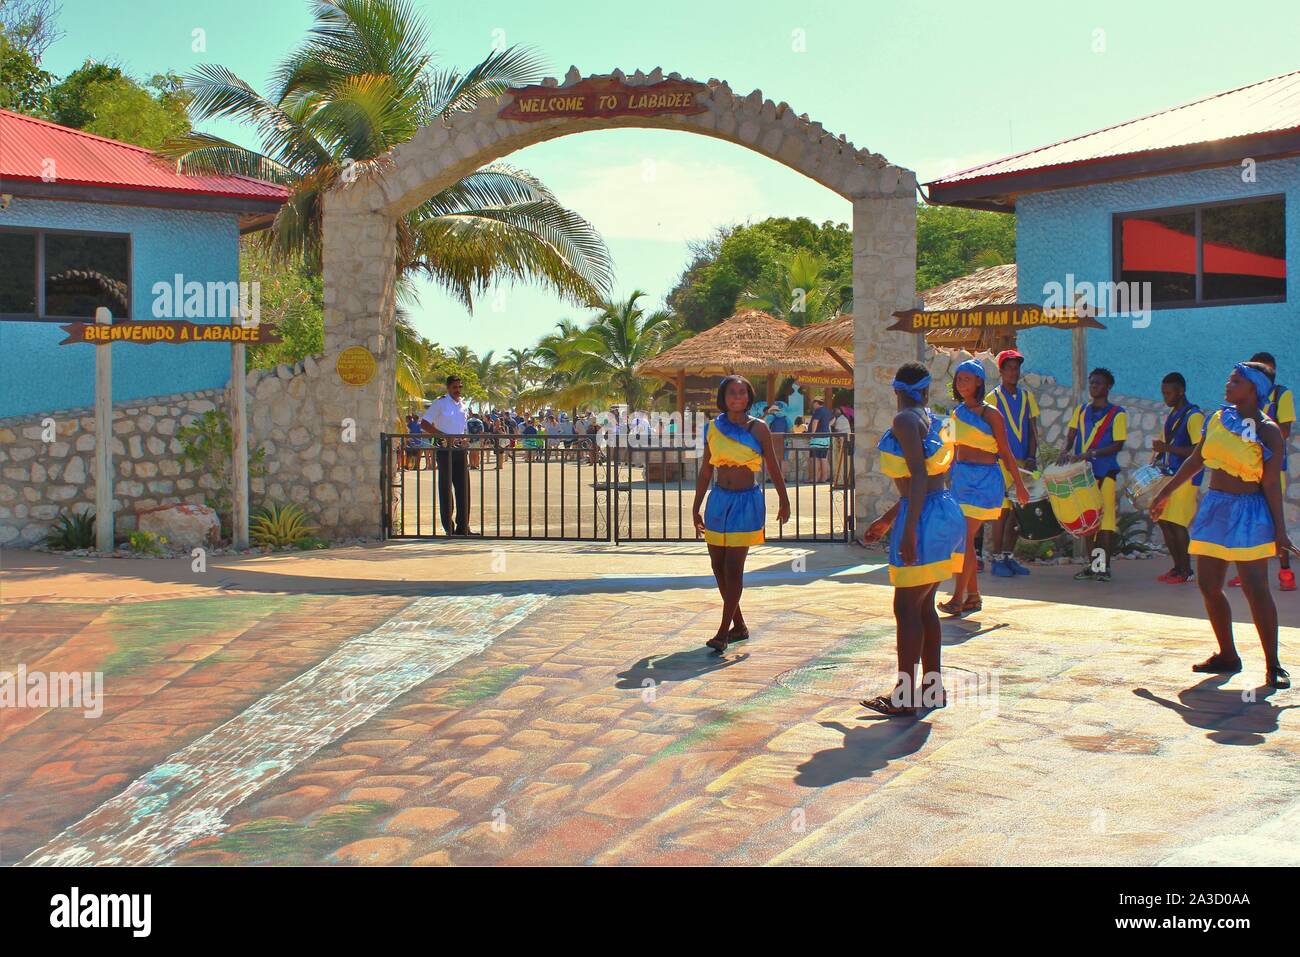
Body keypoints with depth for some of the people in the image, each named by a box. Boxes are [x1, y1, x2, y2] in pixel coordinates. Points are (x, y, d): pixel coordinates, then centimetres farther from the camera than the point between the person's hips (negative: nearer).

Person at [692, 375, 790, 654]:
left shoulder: (758, 428, -3)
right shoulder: (713, 428, 4)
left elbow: (772, 467, 4)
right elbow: (705, 470, 10)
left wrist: (784, 501, 7)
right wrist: (696, 508, 10)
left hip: (747, 501, -4)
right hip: (719, 499, 4)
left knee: (733, 567, -8)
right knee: (718, 565, 7)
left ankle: (724, 631, -3)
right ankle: (739, 625, 22)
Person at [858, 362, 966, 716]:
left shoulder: (905, 421, -11)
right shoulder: (932, 420, 16)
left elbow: (918, 478, -20)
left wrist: (909, 531, -23)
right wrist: (887, 519, 29)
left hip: (923, 518, -9)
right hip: (946, 512, 9)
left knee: (907, 608, -3)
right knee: (923, 605, 15)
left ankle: (904, 697, 1)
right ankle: (933, 686, 21)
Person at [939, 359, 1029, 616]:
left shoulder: (990, 414, -7)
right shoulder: (957, 413, 11)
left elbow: (1005, 452, -3)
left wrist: (1019, 485, 1)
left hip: (983, 479, -7)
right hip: (959, 476, 7)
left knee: (965, 537, -11)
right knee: (962, 538, 7)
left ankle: (958, 599, -8)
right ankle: (973, 596, 16)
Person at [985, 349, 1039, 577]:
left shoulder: (1027, 397, 12)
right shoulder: (992, 399, -2)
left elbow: (1032, 431, 11)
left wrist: (1031, 458, -3)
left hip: (1023, 463, 5)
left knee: (1018, 511, 6)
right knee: (1003, 511, -5)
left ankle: (1009, 556, 15)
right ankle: (997, 560, 1)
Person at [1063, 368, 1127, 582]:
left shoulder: (1117, 413, 0)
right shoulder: (1081, 411, 15)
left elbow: (1118, 445, -7)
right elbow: (1070, 435, 11)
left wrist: (1091, 453, -19)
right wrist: (1067, 452, -11)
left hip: (1106, 472, -4)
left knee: (1106, 518, -7)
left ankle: (1105, 567, -1)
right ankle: (1093, 565, 13)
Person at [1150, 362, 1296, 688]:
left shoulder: (1268, 431, -10)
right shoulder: (1219, 419, 8)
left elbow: (1272, 484, -11)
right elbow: (1195, 460, 18)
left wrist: (1280, 531, -13)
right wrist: (1166, 493, 22)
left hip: (1249, 513, -7)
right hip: (1215, 507, 7)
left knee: (1255, 588, -11)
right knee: (1209, 585, 6)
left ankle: (1273, 664, -3)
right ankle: (1227, 655, 20)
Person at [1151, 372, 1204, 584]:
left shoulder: (1194, 416, -11)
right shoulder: (1169, 416, 16)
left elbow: (1200, 450, -19)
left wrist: (1167, 448, -23)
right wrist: (1154, 461, 9)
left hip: (1186, 478, -8)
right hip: (1168, 476, 8)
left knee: (1176, 523, -11)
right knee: (1163, 521, 7)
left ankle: (1186, 571, -1)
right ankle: (1177, 567, 16)